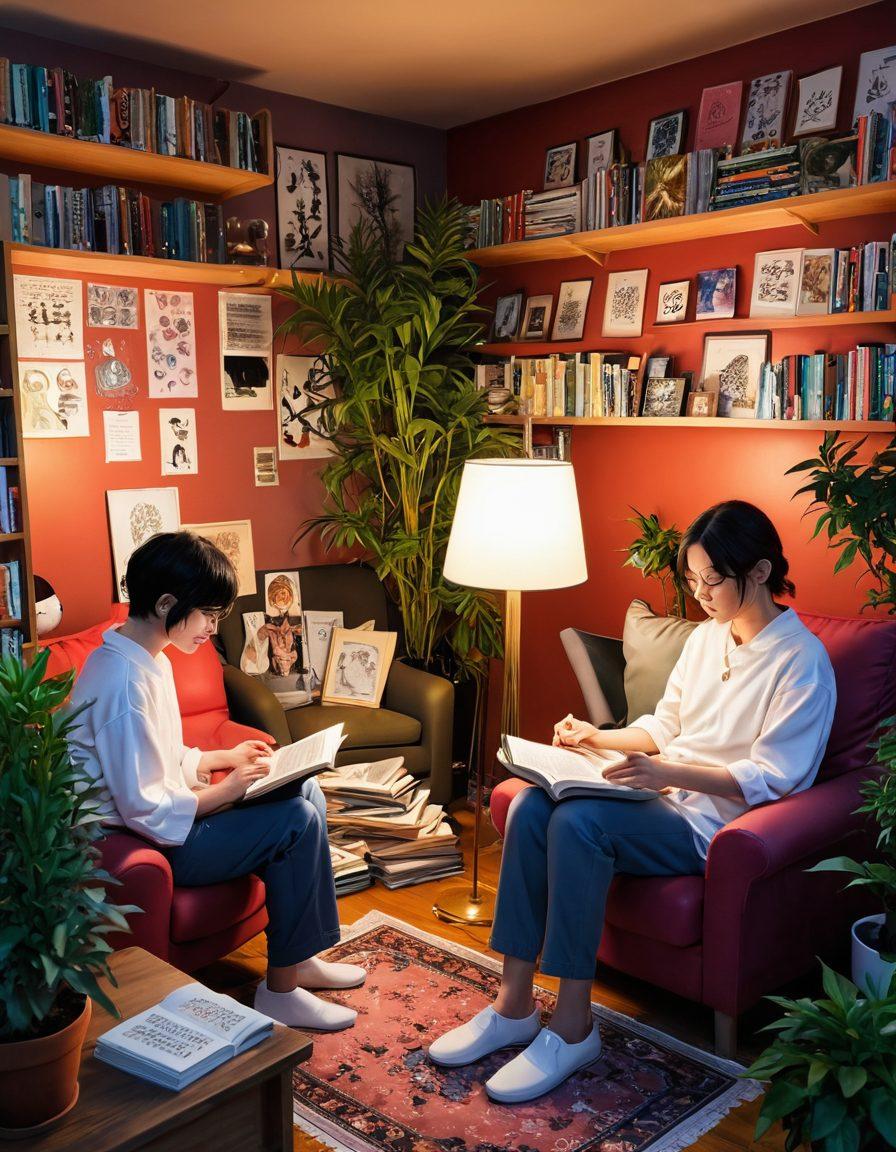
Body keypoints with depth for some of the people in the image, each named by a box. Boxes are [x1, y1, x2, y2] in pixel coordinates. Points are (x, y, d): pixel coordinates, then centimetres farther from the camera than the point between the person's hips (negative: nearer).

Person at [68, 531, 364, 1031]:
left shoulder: (150, 660, 6)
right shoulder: (125, 682, -26)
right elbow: (146, 811, -26)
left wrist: (225, 758, 6)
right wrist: (226, 790, -17)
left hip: (168, 815, 10)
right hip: (151, 843, -10)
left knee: (308, 793, 5)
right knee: (297, 820, -18)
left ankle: (299, 957, 14)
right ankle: (280, 990, -4)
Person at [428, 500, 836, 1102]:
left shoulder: (802, 661, -10)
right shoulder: (705, 636, 14)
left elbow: (770, 778, -16)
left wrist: (669, 772, -27)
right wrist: (599, 737, 3)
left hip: (713, 823, -7)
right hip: (665, 795, 7)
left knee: (578, 821, -31)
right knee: (531, 805, -19)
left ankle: (573, 1027, -19)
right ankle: (513, 1006, -14)